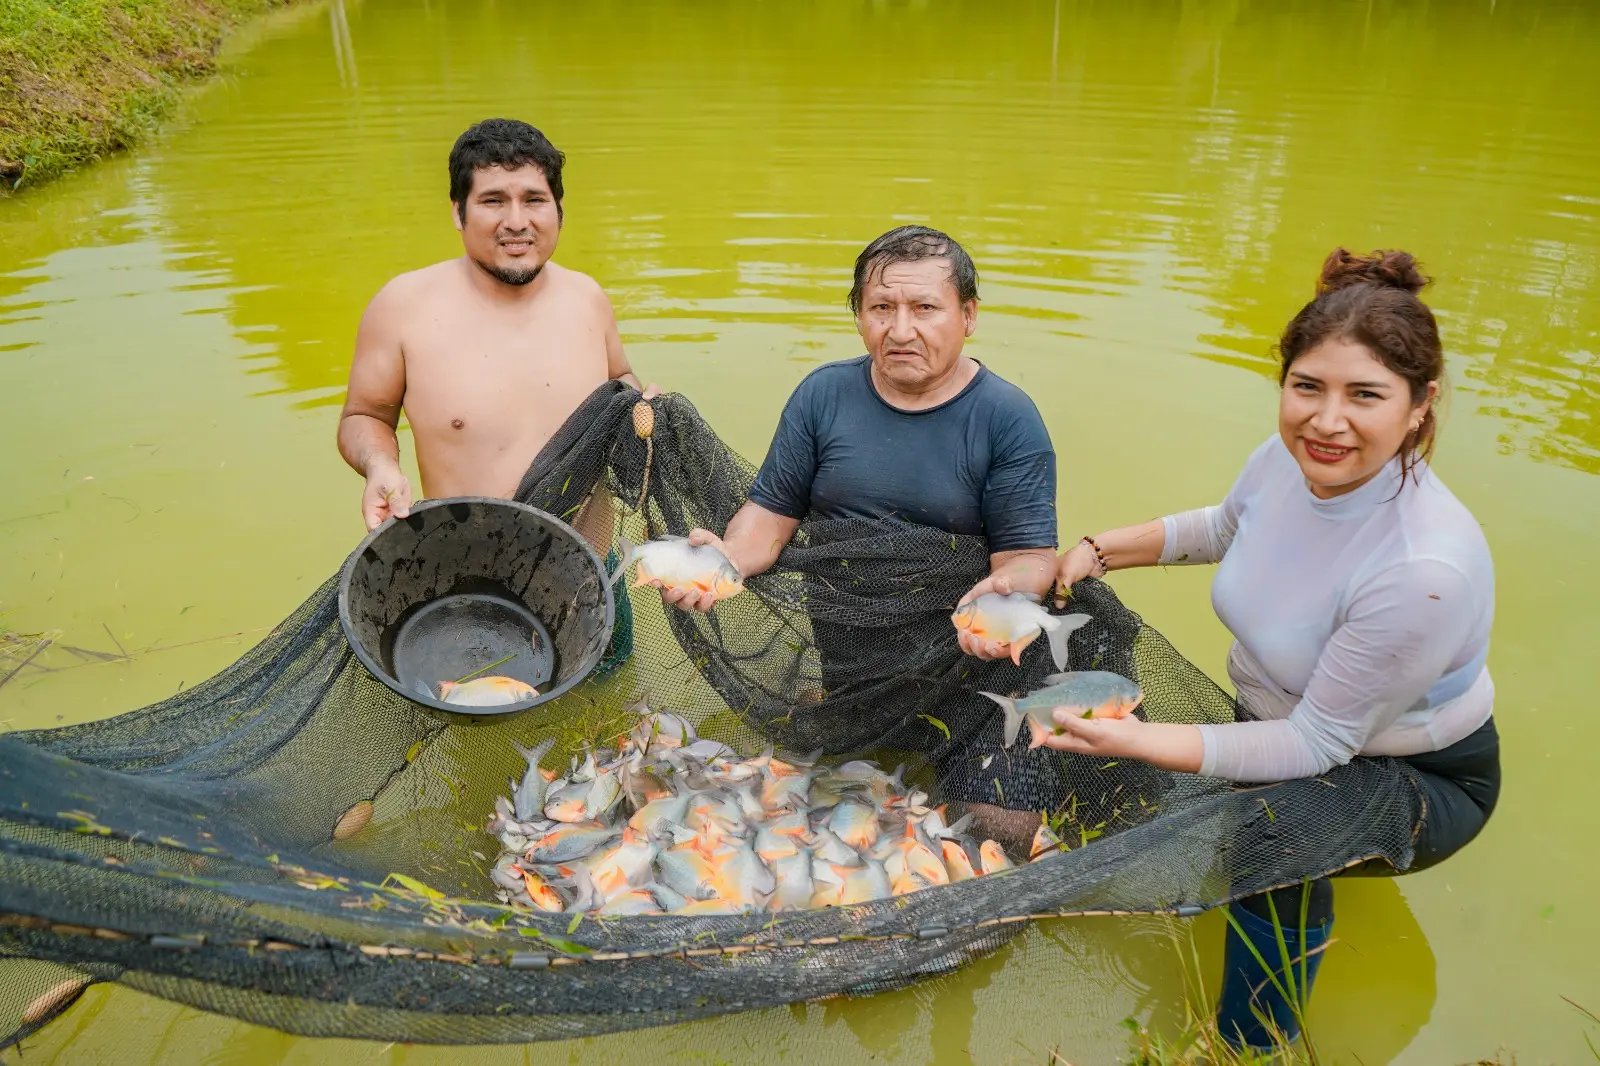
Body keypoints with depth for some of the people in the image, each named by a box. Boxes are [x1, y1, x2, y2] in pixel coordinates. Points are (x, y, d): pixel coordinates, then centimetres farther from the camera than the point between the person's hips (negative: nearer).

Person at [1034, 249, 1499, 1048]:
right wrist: (1100, 550, 0)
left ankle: (1250, 1043, -9)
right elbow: (1223, 529, 9)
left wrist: (1143, 742, -35)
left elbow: (1320, 744, -28)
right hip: (1283, 722, 7)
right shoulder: (1287, 459, -17)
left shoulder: (1426, 568, -36)